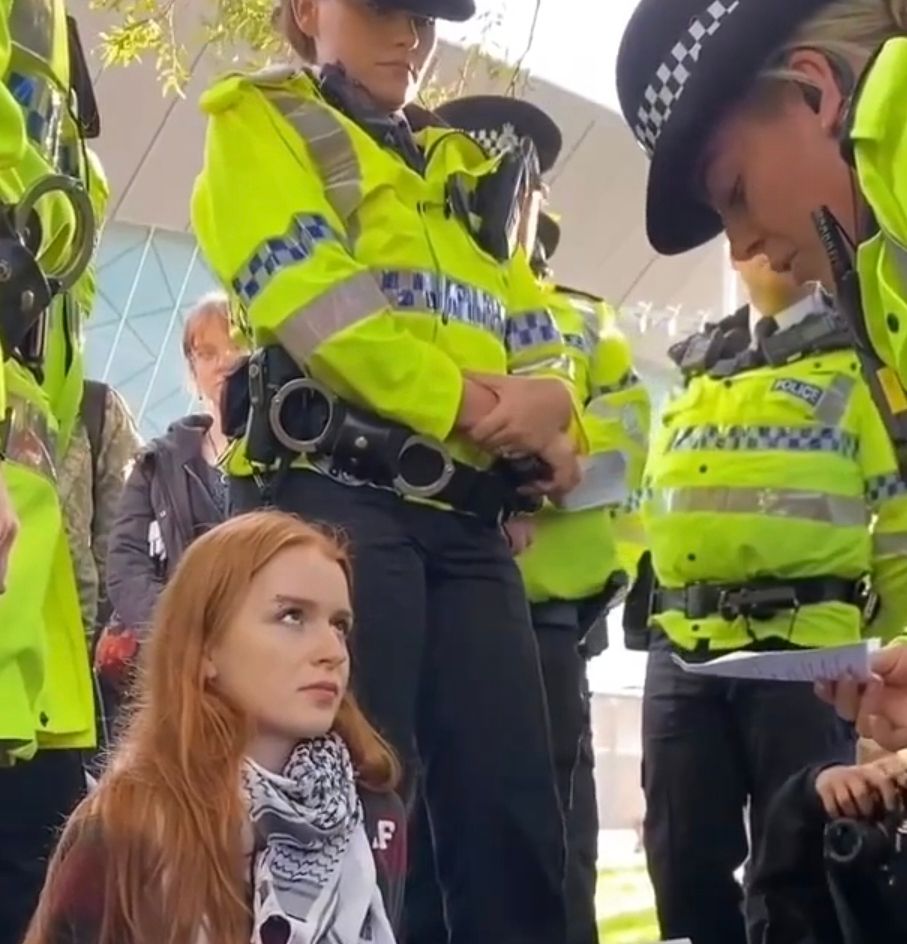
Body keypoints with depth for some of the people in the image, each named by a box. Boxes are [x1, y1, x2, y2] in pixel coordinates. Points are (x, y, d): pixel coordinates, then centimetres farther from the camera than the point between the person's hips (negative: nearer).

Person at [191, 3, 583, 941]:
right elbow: (310, 291, -7)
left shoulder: (469, 170, 28)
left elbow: (534, 329, 19)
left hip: (467, 514, 6)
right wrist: (476, 407, -11)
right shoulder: (264, 123, 10)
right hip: (336, 493, -6)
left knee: (513, 805, 1)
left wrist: (549, 407, -6)